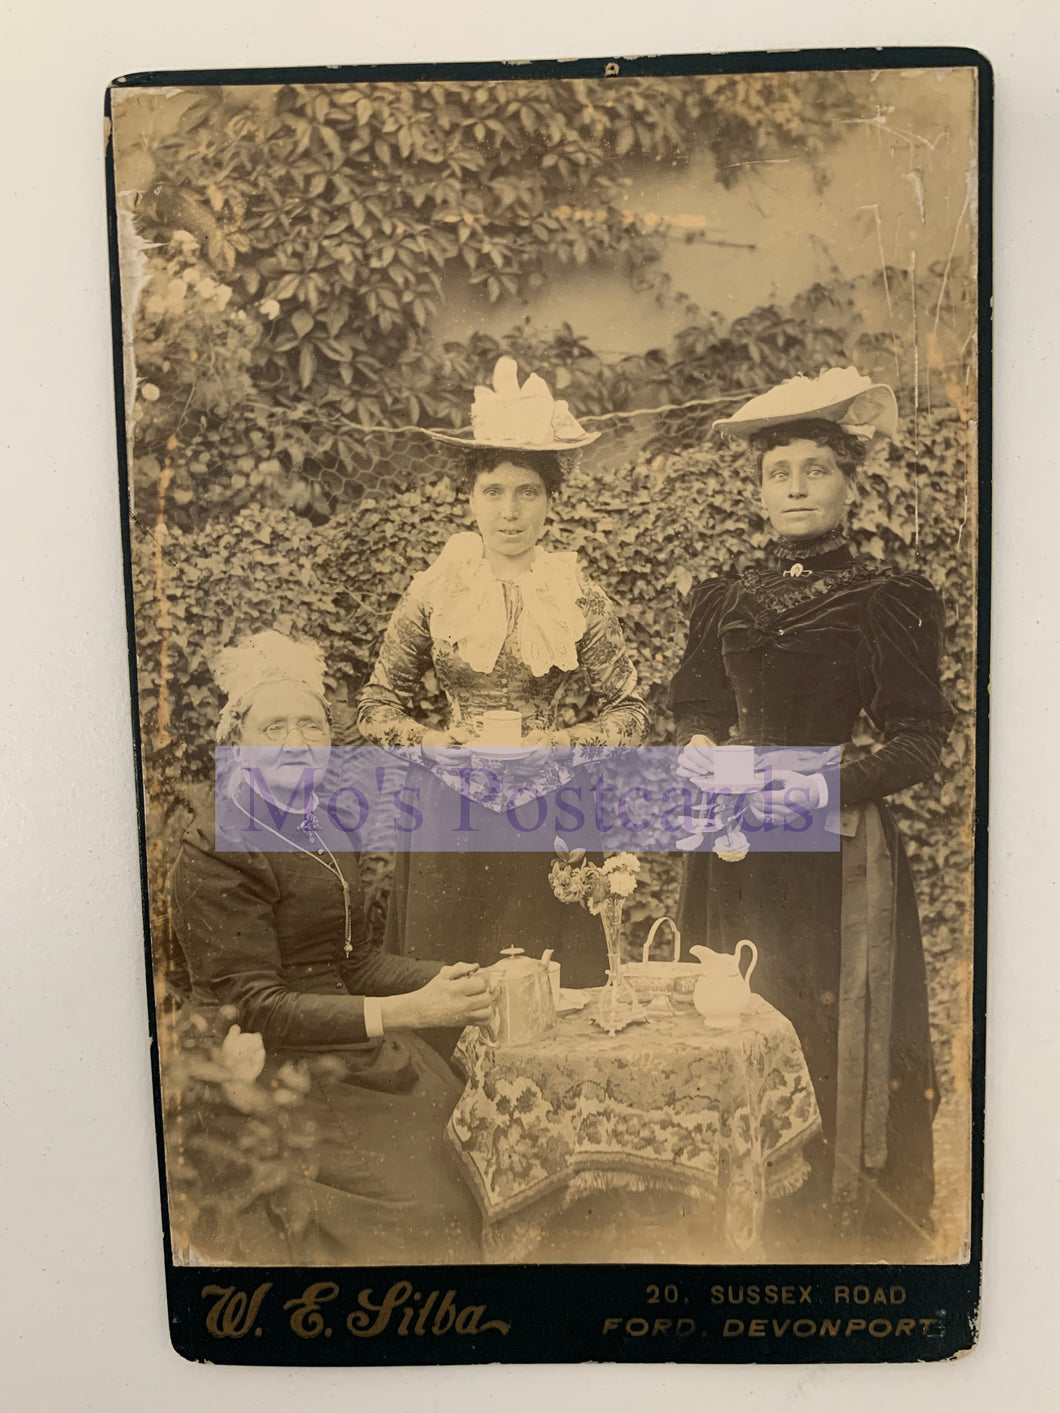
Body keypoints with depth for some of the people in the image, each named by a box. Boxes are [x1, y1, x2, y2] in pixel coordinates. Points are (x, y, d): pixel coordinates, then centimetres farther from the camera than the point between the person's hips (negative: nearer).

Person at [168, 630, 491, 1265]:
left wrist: (458, 980, -5)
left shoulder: (327, 833, 10)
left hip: (343, 1045, 7)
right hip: (272, 1071, -7)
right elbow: (253, 1009, -20)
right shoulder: (216, 850, -15)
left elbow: (356, 965, 11)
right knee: (422, 1213, -20)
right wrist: (406, 1010, -26)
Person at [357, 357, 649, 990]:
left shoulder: (580, 597, -2)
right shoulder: (433, 592, 0)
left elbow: (631, 712, 4)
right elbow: (377, 706, 7)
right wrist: (431, 742, -10)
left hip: (546, 816, 0)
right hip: (451, 817, 0)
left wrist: (563, 743, -12)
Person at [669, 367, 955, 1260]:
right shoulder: (726, 601, 11)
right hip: (735, 851, 4)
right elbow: (694, 709, 16)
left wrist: (828, 787, -19)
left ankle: (840, 1227, 22)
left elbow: (923, 742, -5)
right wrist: (698, 748, -5)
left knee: (835, 1035, 1)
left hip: (837, 853, -4)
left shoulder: (887, 600, -2)